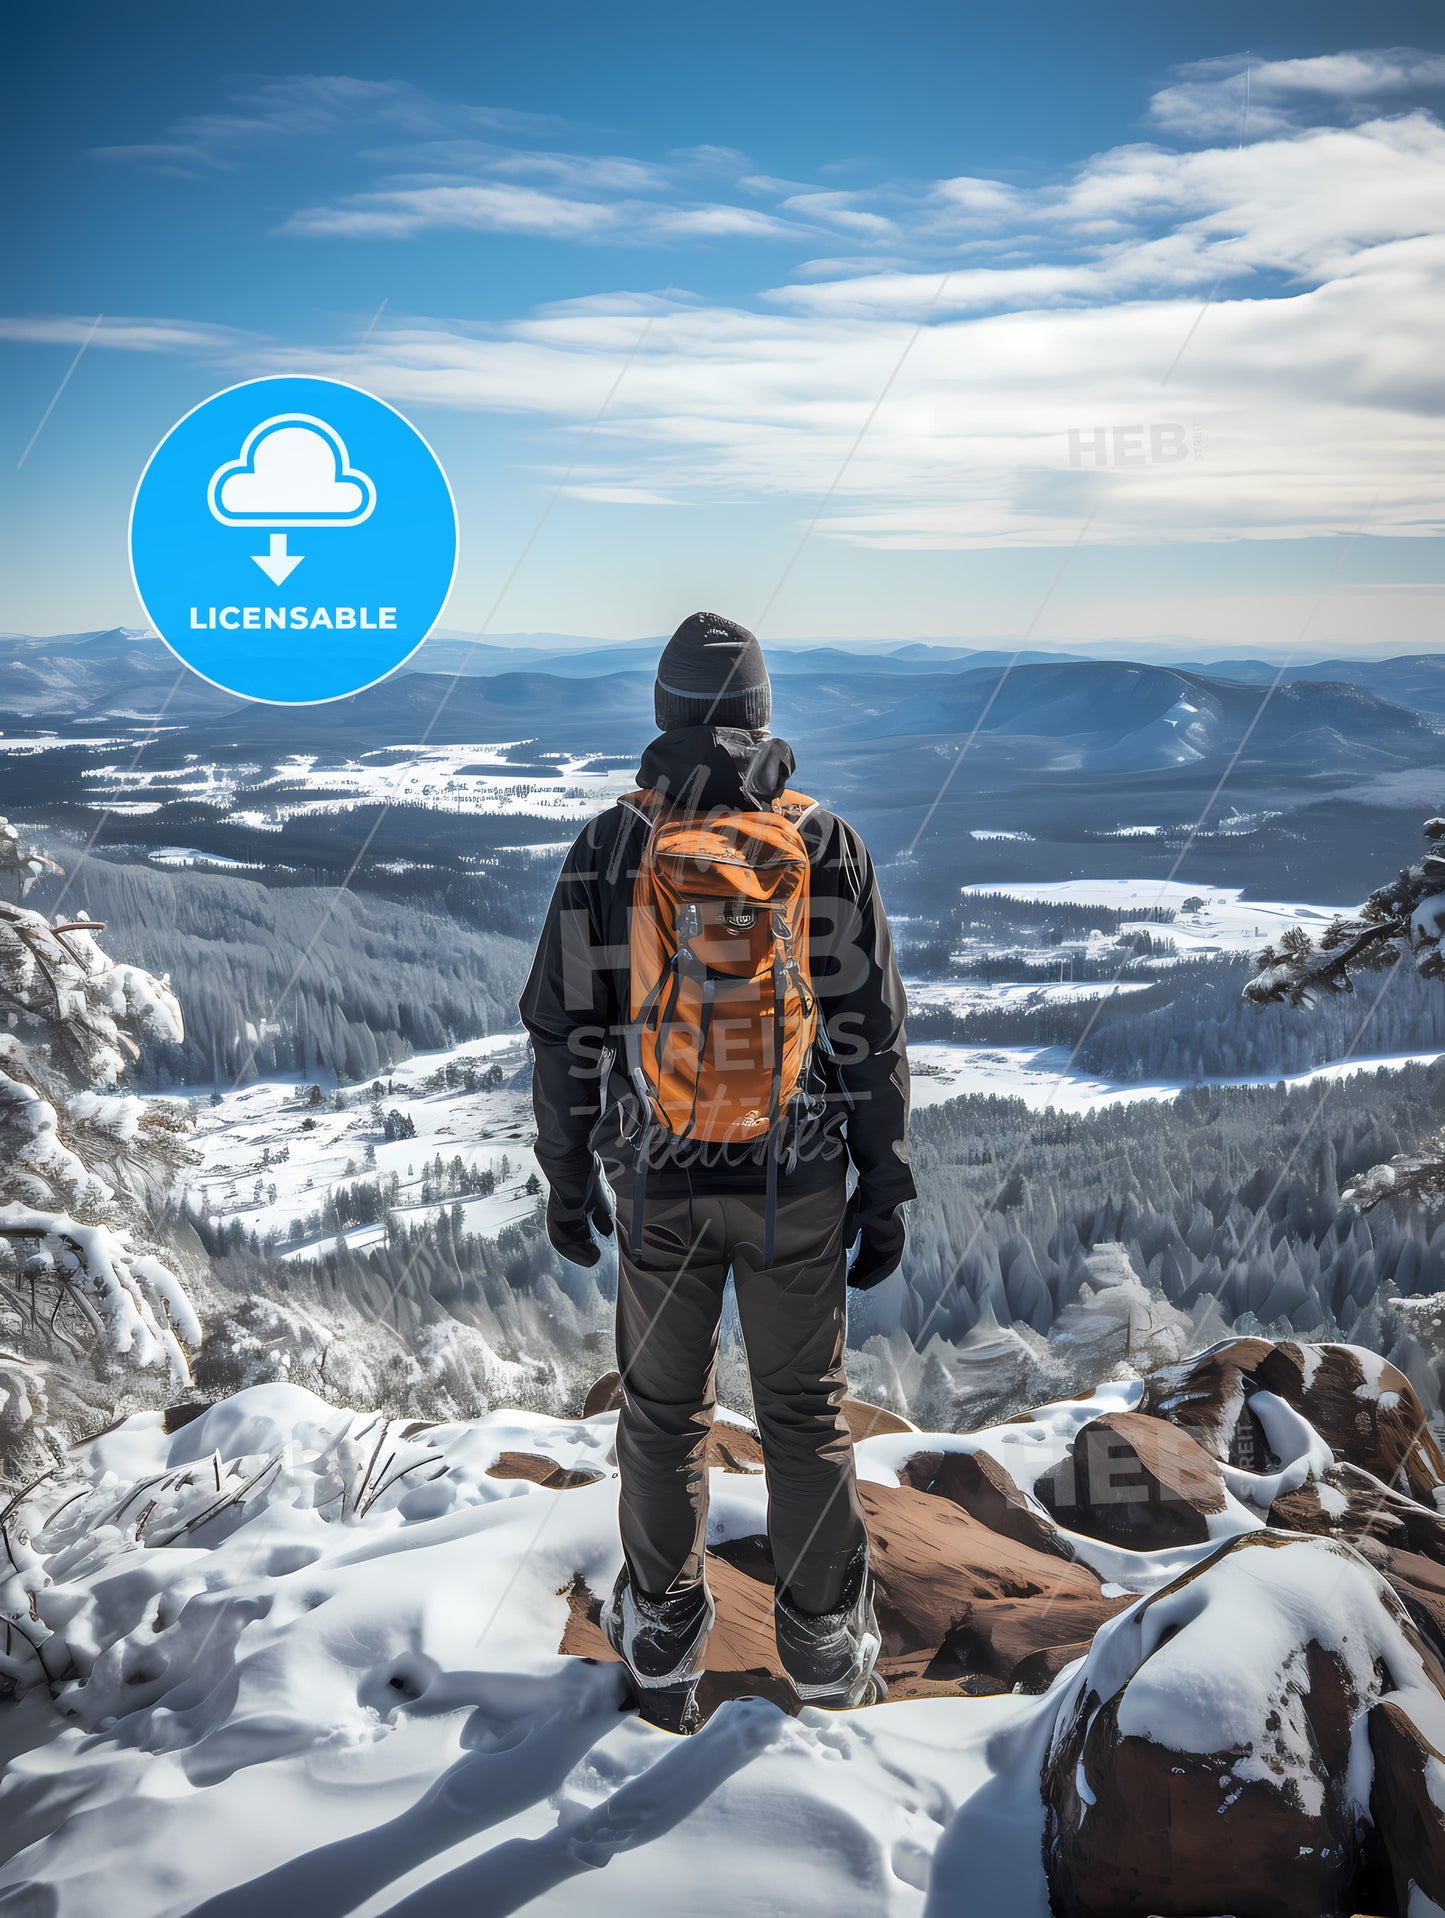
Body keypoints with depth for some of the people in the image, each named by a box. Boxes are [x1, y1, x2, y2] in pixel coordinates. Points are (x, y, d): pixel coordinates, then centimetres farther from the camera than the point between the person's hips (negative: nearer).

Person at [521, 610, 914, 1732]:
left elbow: (564, 1031, -3)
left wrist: (566, 1178, 9)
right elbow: (873, 1037, -6)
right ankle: (827, 1647, 29)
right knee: (806, 1411, 15)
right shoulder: (827, 849, -9)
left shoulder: (608, 850, -8)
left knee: (664, 1410, 17)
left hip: (657, 1185, 1)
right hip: (799, 1186, 0)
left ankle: (663, 1648, 31)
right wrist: (886, 1192, 3)